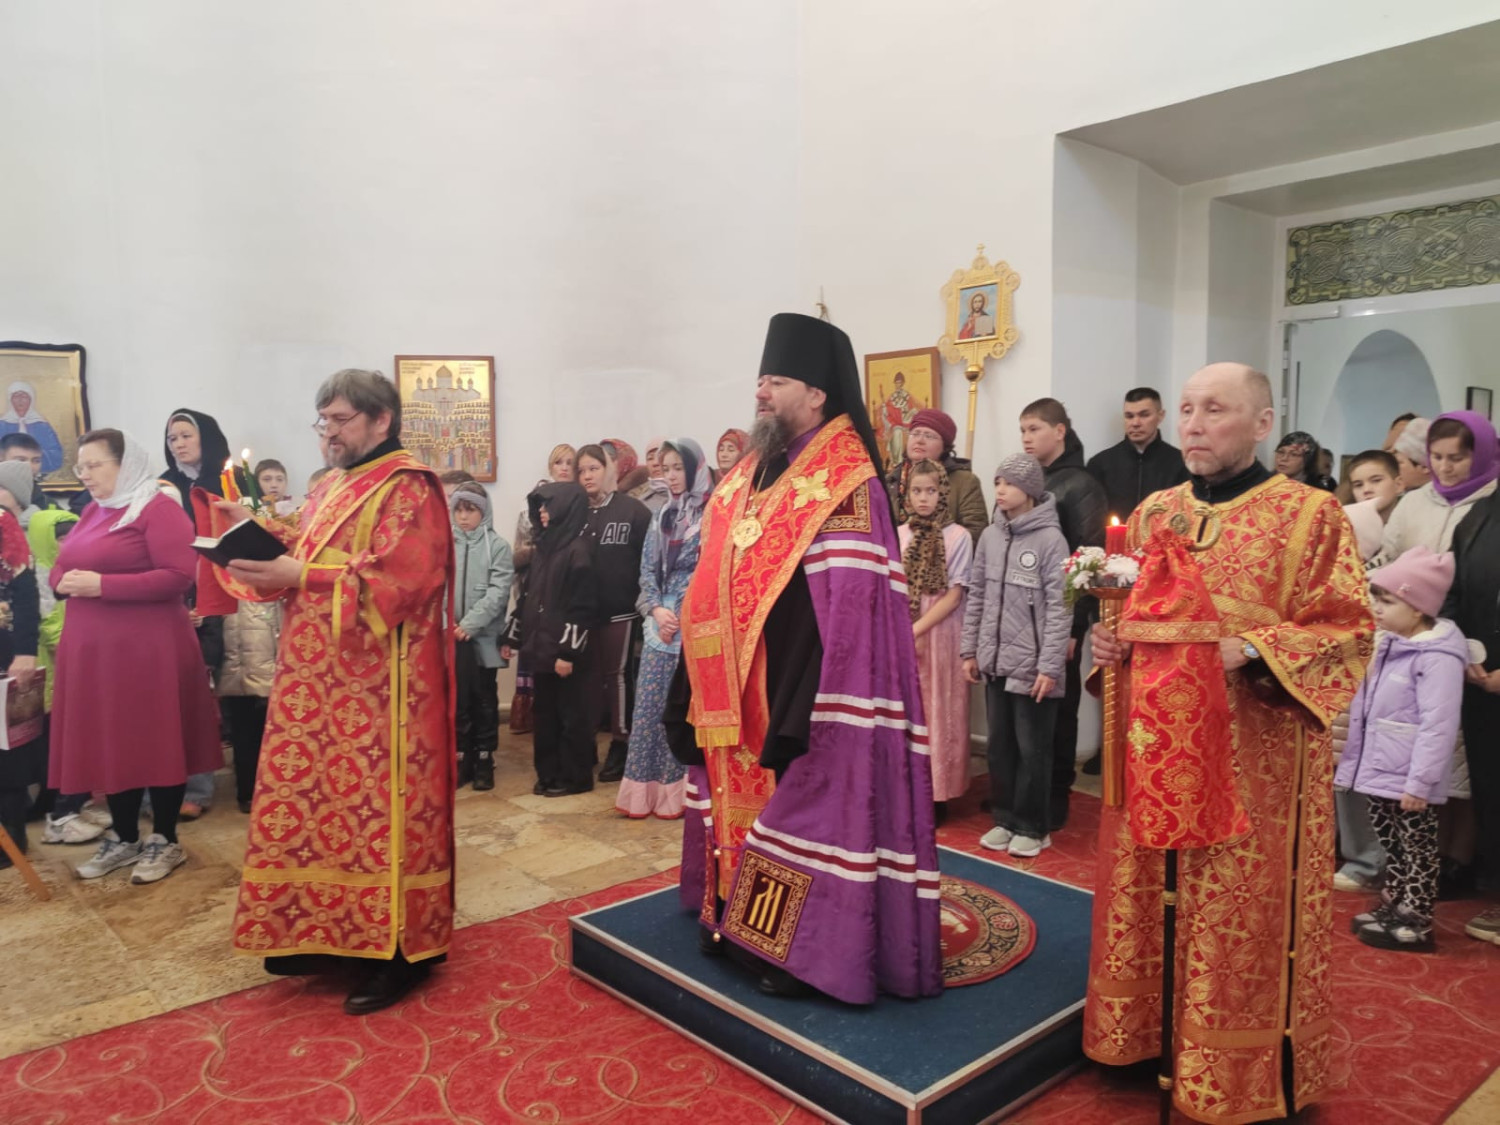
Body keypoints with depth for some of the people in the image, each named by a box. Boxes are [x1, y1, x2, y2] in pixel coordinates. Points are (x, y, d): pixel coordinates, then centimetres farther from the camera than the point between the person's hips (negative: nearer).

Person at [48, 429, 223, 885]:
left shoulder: (158, 508, -9)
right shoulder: (91, 512, 15)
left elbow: (179, 576, -18)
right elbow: (61, 566, 21)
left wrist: (102, 585, -20)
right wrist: (65, 581, -4)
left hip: (148, 646, -7)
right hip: (93, 646, 8)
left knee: (156, 740, 1)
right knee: (107, 740, 11)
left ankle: (165, 840, 14)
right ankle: (123, 838, 25)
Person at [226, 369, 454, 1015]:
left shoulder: (408, 490, -12)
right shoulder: (333, 488, 16)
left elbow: (399, 585, -21)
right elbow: (313, 560, 19)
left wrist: (302, 578, -24)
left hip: (376, 688, -9)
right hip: (324, 680, 9)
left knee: (374, 811, -3)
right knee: (321, 800, 13)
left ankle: (398, 951, 10)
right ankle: (330, 935, 27)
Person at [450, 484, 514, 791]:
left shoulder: (498, 546, -2)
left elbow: (498, 591, -9)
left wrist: (470, 624, -16)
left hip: (483, 636, -2)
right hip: (451, 637, 2)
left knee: (484, 700, 8)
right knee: (457, 700, 7)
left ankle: (484, 761, 18)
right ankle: (462, 758, 19)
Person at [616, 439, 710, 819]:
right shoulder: (661, 518, 15)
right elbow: (647, 571, 13)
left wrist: (682, 615, -13)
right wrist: (657, 610, -5)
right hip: (660, 623, 6)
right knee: (649, 706, 4)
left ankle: (677, 791, 5)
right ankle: (647, 789, 11)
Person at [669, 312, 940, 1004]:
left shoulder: (843, 485, -13)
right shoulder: (751, 477, 11)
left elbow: (848, 604, -20)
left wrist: (806, 709, -23)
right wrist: (704, 684, 13)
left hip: (801, 690, -8)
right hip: (741, 692, 8)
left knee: (809, 796, 1)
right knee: (744, 785, 16)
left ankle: (810, 944, 16)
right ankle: (738, 912, 33)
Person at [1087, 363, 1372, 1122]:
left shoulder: (1312, 515, -6)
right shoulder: (1152, 513, 9)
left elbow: (1349, 633, -8)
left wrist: (1250, 650, -23)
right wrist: (1111, 640, -5)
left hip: (1255, 756, -4)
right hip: (1156, 744, 5)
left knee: (1242, 911, 5)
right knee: (1149, 891, 13)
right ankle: (1153, 1039, 32)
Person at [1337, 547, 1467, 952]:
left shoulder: (1438, 657, -19)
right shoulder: (1388, 644, 9)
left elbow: (1438, 727, -22)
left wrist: (1420, 782, -22)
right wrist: (1354, 761, 19)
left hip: (1409, 781, -9)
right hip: (1379, 772, 9)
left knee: (1417, 850, 4)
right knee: (1390, 845, 20)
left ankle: (1416, 923, 14)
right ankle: (1393, 905, 33)